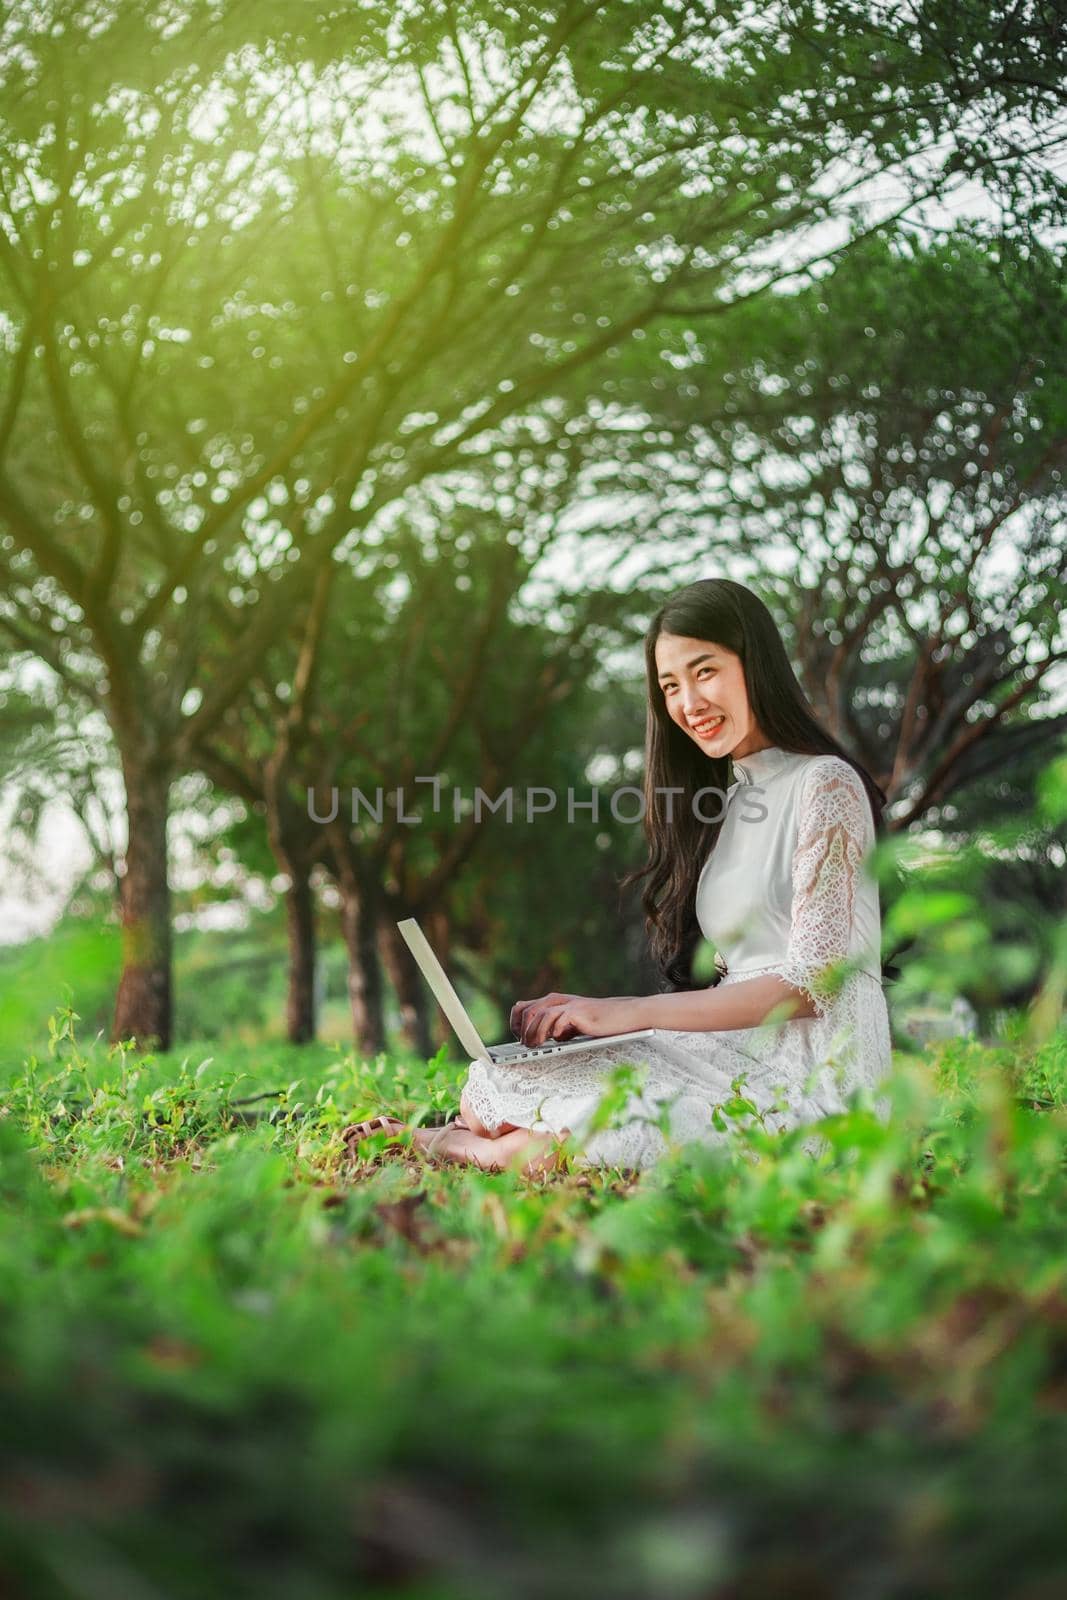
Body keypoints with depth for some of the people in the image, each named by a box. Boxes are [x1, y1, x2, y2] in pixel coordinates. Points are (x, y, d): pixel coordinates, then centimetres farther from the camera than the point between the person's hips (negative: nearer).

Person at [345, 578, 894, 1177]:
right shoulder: (725, 799, 19)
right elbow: (738, 980, 13)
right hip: (736, 1059, 7)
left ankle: (472, 1147, -1)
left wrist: (630, 1012, -19)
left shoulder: (825, 785, -7)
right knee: (493, 1081, -11)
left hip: (812, 1078, -7)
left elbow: (810, 984, -15)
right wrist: (593, 1013, -2)